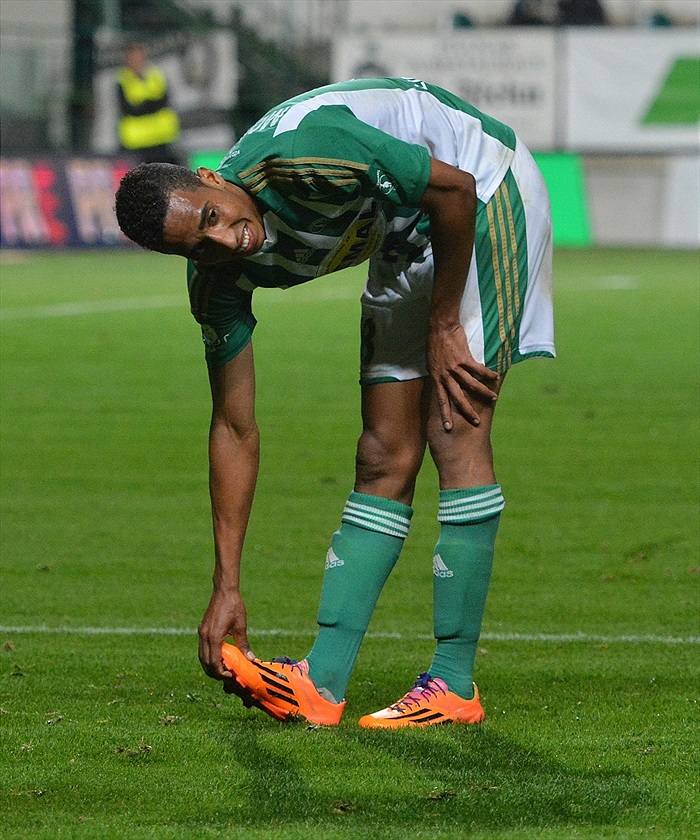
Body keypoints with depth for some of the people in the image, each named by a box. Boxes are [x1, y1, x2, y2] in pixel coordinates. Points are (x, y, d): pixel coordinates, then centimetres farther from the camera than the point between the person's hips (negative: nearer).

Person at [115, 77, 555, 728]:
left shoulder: (298, 154, -34)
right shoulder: (218, 277, -13)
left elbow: (455, 187, -23)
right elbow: (234, 429, -7)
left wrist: (443, 327, -16)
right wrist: (226, 588, -9)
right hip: (406, 241, 7)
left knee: (454, 429, -14)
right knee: (385, 459, 1)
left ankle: (454, 686, -13)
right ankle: (321, 683, -2)